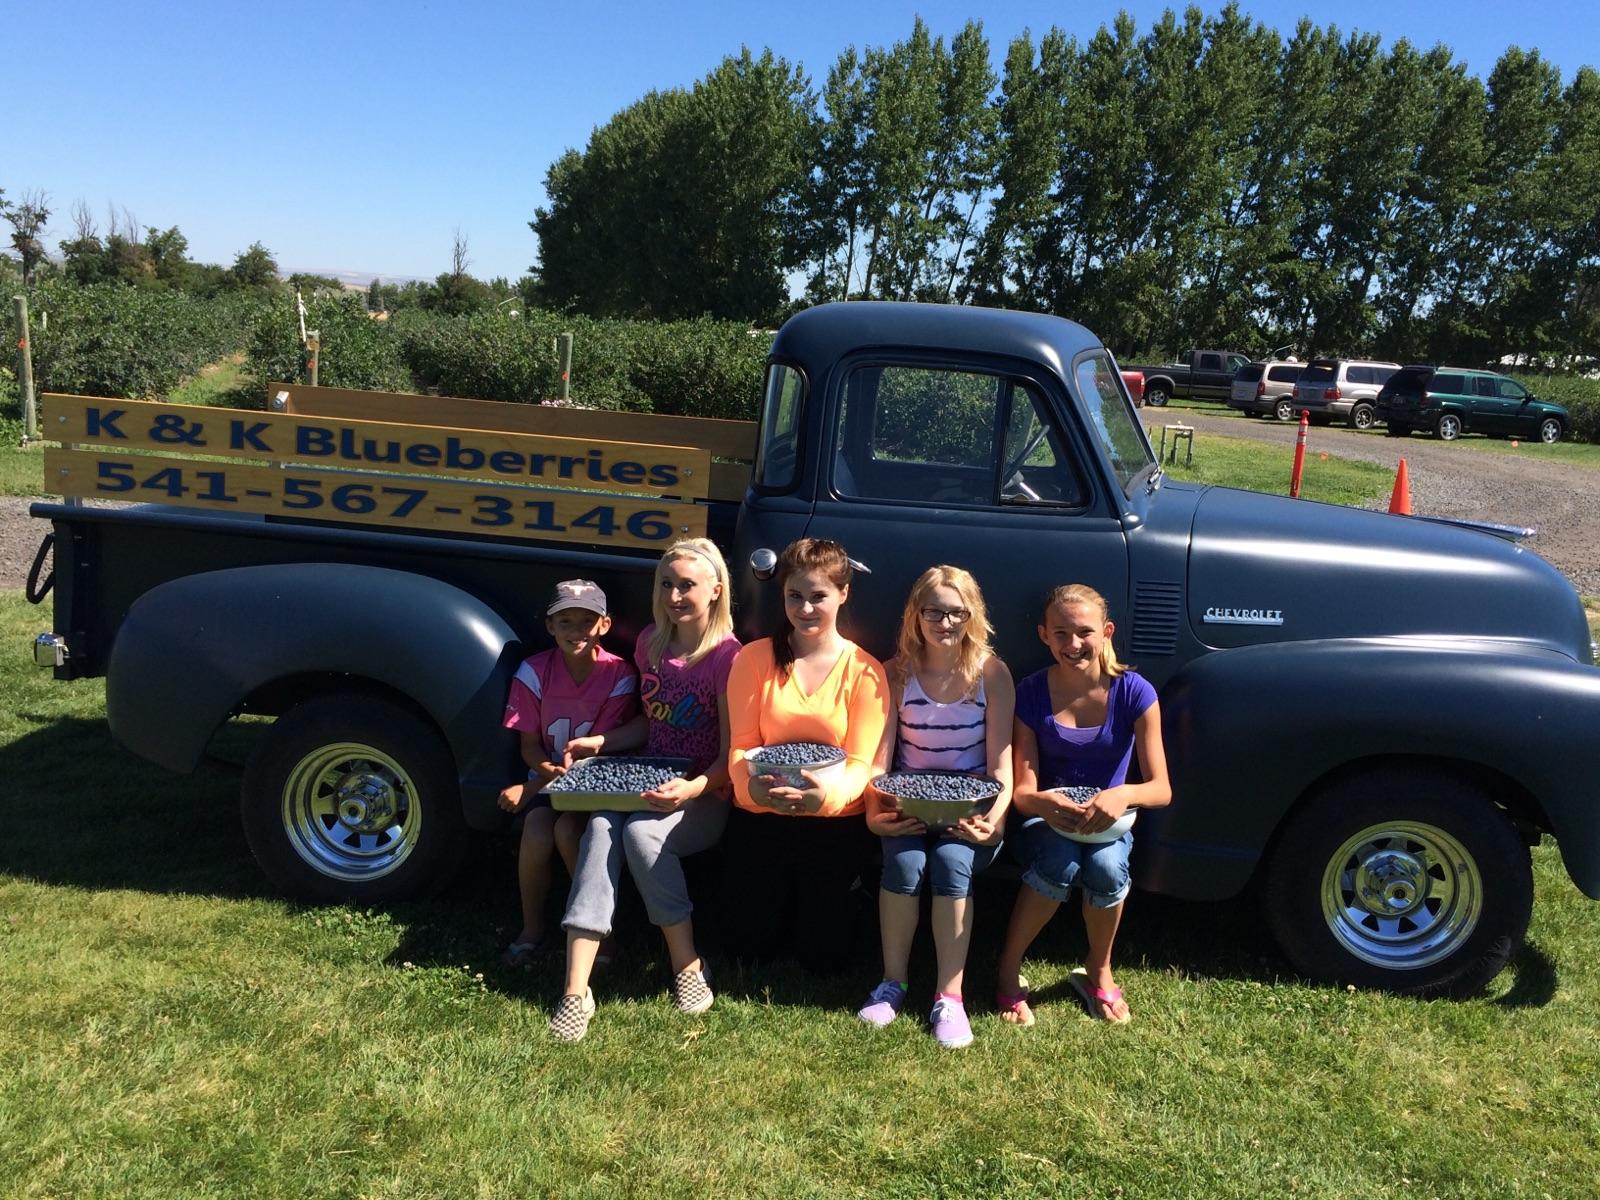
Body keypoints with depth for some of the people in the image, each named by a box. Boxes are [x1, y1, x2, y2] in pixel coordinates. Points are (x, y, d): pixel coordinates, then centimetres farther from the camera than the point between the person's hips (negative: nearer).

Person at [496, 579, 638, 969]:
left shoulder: (619, 675, -15)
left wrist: (532, 787, -20)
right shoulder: (534, 671, -9)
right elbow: (529, 746, -2)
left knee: (568, 830, -30)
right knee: (536, 836, -25)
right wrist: (553, 772, -25)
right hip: (547, 775, 2)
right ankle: (532, 928, 0)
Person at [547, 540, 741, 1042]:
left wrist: (692, 789, -30)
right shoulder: (651, 643, 9)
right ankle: (576, 990, -34)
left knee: (641, 832, -34)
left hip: (703, 798, -5)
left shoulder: (728, 657, -10)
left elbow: (730, 755, -13)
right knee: (601, 826, -28)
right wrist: (602, 742, 3)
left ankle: (688, 967, -16)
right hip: (643, 782, 5)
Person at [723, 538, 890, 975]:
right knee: (749, 948, 8)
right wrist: (752, 786, -28)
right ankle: (782, 893, 41)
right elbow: (741, 745, -5)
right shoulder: (755, 658, -2)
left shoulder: (864, 670, -6)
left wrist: (828, 795, -33)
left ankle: (829, 902, 39)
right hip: (759, 817, 1)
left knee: (823, 958, 5)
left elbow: (861, 762, -10)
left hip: (834, 823, -1)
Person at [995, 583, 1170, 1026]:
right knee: (1061, 864, -33)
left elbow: (1161, 789, -14)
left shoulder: (1133, 692, -12)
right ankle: (1008, 970, -9)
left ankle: (1098, 971, -1)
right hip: (1047, 818, 0)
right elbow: (1023, 790, -11)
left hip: (1107, 821, 1)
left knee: (1106, 867, -32)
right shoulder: (1031, 693, -10)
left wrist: (1123, 795, -37)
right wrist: (1042, 802, -36)